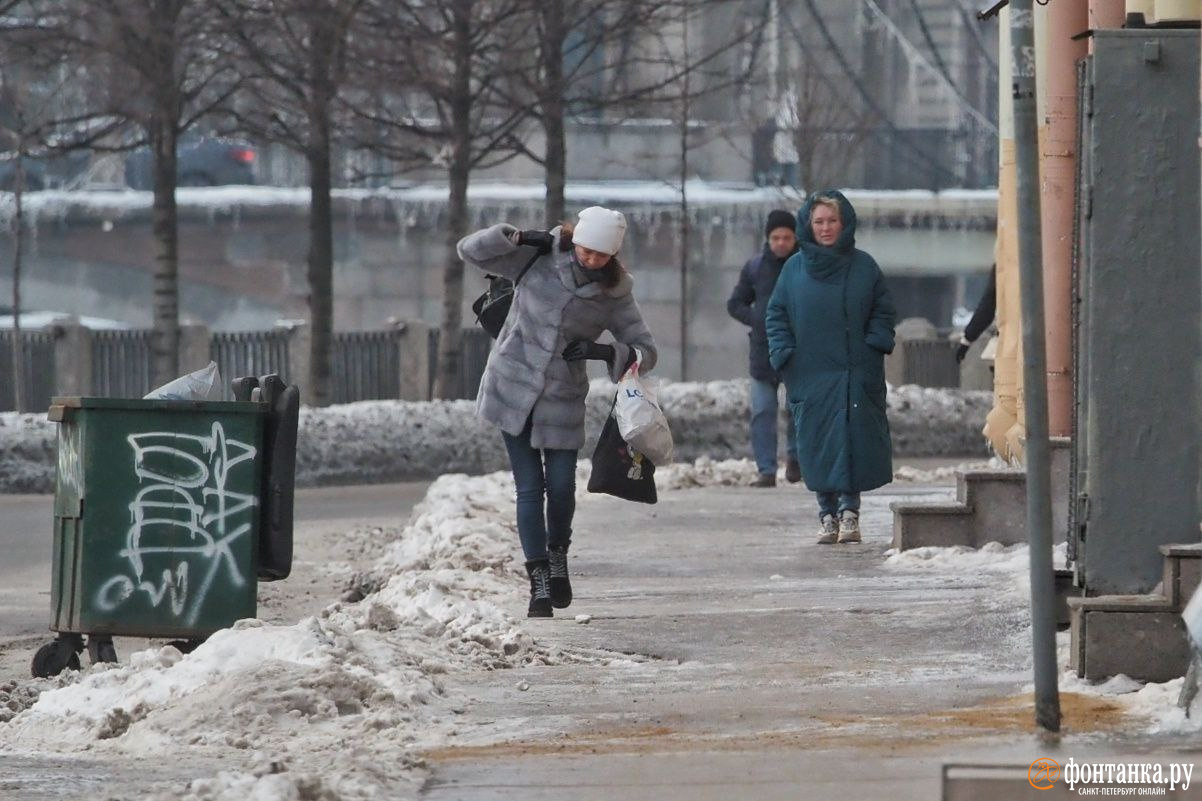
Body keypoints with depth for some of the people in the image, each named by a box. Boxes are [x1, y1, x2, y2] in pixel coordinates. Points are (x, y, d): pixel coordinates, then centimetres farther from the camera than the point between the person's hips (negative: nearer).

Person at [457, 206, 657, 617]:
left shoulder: (615, 294, -5)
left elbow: (646, 352, -4)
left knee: (561, 486, -1)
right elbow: (469, 249, -8)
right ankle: (539, 581, 3)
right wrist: (520, 237, -18)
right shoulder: (539, 260, -8)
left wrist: (604, 352, -22)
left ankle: (558, 556, 30)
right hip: (513, 389, -1)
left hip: (562, 398, 1)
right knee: (530, 487, -3)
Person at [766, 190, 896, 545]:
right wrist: (784, 354, -2)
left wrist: (875, 344, -5)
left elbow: (883, 312, 12)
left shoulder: (863, 266, 7)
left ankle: (850, 510, -4)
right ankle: (828, 513, 6)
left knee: (855, 439, -8)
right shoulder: (795, 268, 8)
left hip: (856, 375, -1)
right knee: (817, 443, 0)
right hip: (810, 375, 1)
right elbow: (776, 315, 11)